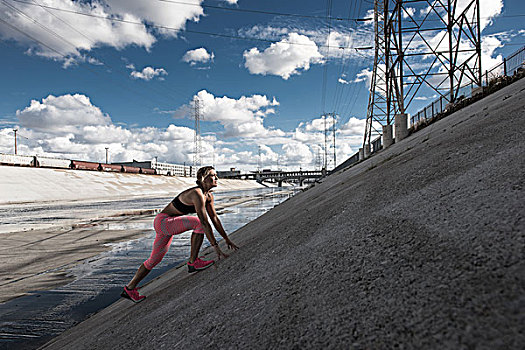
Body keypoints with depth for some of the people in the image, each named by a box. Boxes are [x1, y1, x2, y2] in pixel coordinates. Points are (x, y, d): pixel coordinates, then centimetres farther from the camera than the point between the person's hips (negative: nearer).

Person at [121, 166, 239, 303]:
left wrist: (227, 239, 9)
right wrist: (215, 246, -30)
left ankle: (129, 289, 31)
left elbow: (214, 218, 9)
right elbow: (204, 222, -31)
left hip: (168, 224, 10)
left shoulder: (208, 196, 3)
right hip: (163, 221, -10)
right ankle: (193, 263, -13)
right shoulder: (197, 194, -26)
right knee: (198, 223, -26)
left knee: (155, 259, 17)